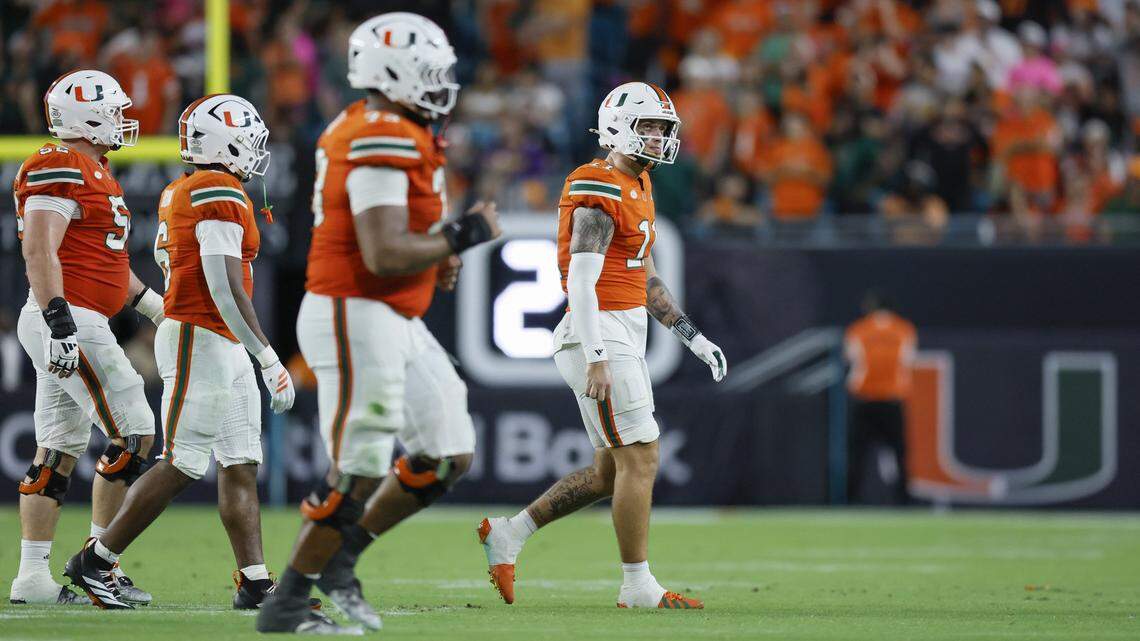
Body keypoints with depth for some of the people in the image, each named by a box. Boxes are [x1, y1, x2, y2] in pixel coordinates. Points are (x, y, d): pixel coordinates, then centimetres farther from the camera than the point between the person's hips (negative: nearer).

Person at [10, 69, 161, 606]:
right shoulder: (60, 170, -13)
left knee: (58, 451, 9)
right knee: (133, 433, -8)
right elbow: (39, 251, -21)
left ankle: (33, 577, 9)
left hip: (75, 325, 11)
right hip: (69, 323, -11)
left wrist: (154, 305, 28)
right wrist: (59, 321, -28)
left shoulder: (92, 171, 20)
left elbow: (103, 259, 29)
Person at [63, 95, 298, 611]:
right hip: (202, 341, -10)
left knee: (241, 465, 6)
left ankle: (254, 583, 4)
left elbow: (170, 267, 20)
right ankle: (93, 562, -1)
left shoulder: (180, 194, 14)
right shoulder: (221, 195, -15)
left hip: (224, 349, 10)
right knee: (180, 467, -7)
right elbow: (225, 288, -22)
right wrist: (269, 359, -21)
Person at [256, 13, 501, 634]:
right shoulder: (386, 143, -19)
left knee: (448, 454, 12)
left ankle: (336, 559, 19)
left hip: (396, 321, 10)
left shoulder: (357, 129, 13)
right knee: (358, 472, -7)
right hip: (356, 319, -10)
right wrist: (462, 235, -13)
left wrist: (434, 256, 10)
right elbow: (384, 256, -25)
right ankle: (285, 605, 2)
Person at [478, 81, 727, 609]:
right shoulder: (599, 195, -14)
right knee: (640, 461, -7)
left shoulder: (637, 188, 17)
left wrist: (693, 337, 20)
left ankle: (507, 535, 20)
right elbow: (582, 283, -20)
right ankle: (638, 586, -1)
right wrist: (596, 362, -26)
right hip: (601, 336, -10)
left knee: (610, 472, 12)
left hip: (625, 339, 10)